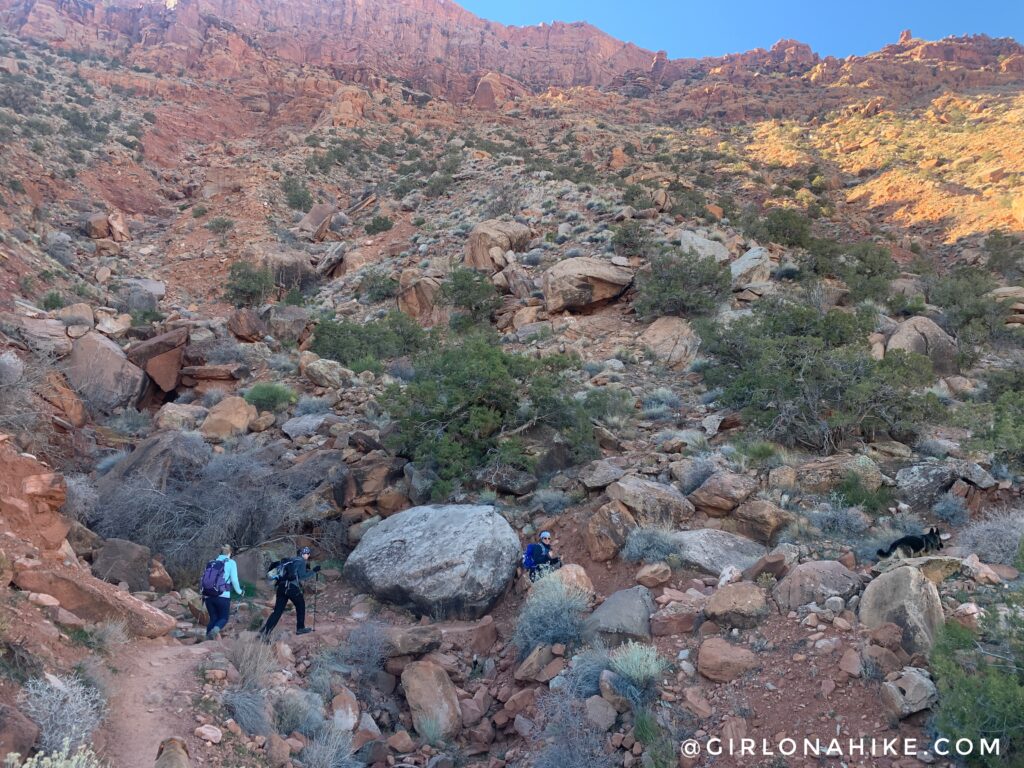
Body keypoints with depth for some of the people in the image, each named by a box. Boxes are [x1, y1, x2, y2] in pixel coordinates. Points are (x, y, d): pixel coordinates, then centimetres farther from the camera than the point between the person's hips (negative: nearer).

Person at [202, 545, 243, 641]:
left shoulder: (211, 563, 12)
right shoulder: (231, 563, 1)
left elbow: (204, 579, 10)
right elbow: (234, 580, -3)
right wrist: (239, 591, 14)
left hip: (208, 596, 4)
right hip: (222, 596, -4)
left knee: (213, 618, 16)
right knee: (223, 618, 11)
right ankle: (215, 629, -19)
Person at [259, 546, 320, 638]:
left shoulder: (291, 560, 24)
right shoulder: (301, 561, 1)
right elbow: (302, 576, -8)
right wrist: (313, 571, -2)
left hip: (281, 587, 7)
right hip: (292, 588, -7)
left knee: (278, 610, 5)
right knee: (300, 606, 15)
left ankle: (265, 631, -7)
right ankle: (300, 628, 21)